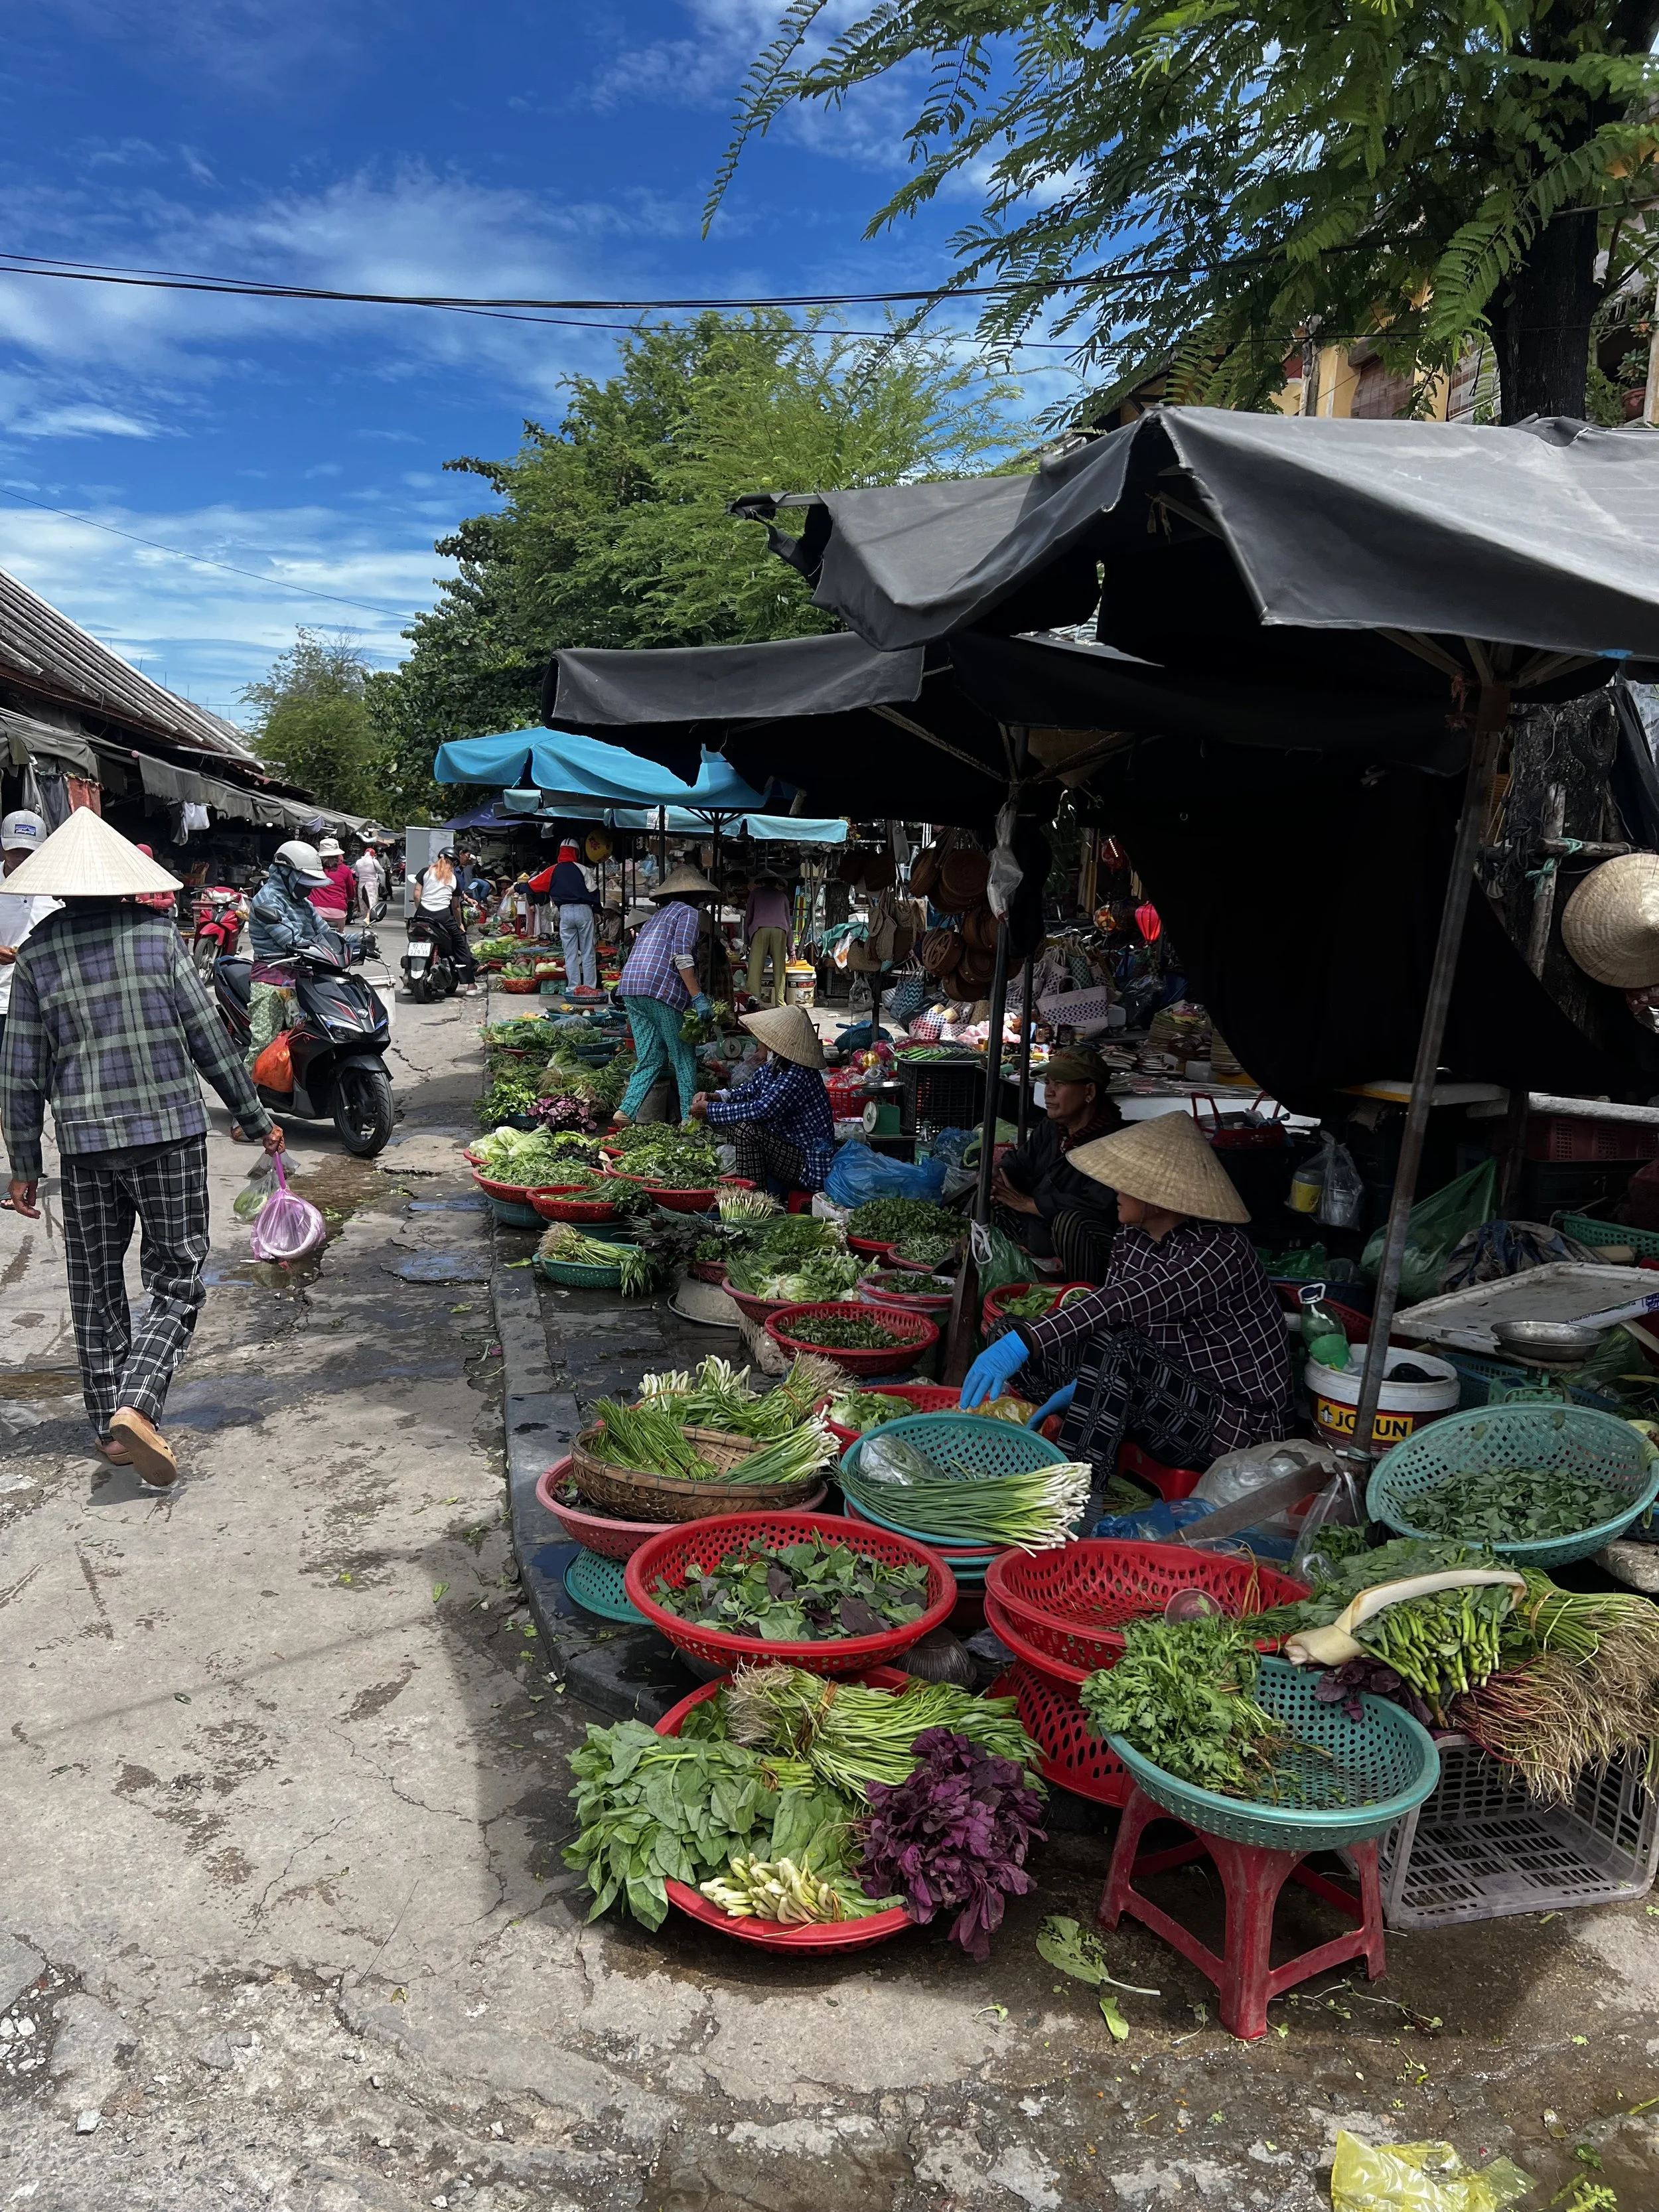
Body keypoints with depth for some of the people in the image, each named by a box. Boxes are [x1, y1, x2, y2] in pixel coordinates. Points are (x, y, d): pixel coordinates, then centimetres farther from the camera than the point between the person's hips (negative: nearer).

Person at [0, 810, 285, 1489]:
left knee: (96, 1283, 15)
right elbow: (210, 1039, -3)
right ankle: (137, 1403, -12)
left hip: (84, 1140, 2)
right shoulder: (158, 935, -3)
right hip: (171, 1133, -2)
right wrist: (256, 1119, 7)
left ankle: (111, 1424, 21)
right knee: (176, 1276, 6)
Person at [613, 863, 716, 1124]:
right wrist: (697, 997, -13)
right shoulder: (688, 913, 4)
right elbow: (682, 956, -11)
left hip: (630, 988, 8)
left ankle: (626, 1110, -6)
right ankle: (689, 1117, 3)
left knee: (650, 1059, 8)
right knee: (684, 1059, 3)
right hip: (661, 989, -7)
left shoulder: (659, 915, 29)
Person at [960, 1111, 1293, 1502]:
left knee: (1112, 1344, -35)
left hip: (1236, 1423, -8)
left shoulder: (1218, 1254, -26)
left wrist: (1023, 1342, -48)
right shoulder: (1133, 1236, 1)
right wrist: (1079, 1389, -13)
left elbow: (1124, 1304, -39)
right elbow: (1111, 1310, 4)